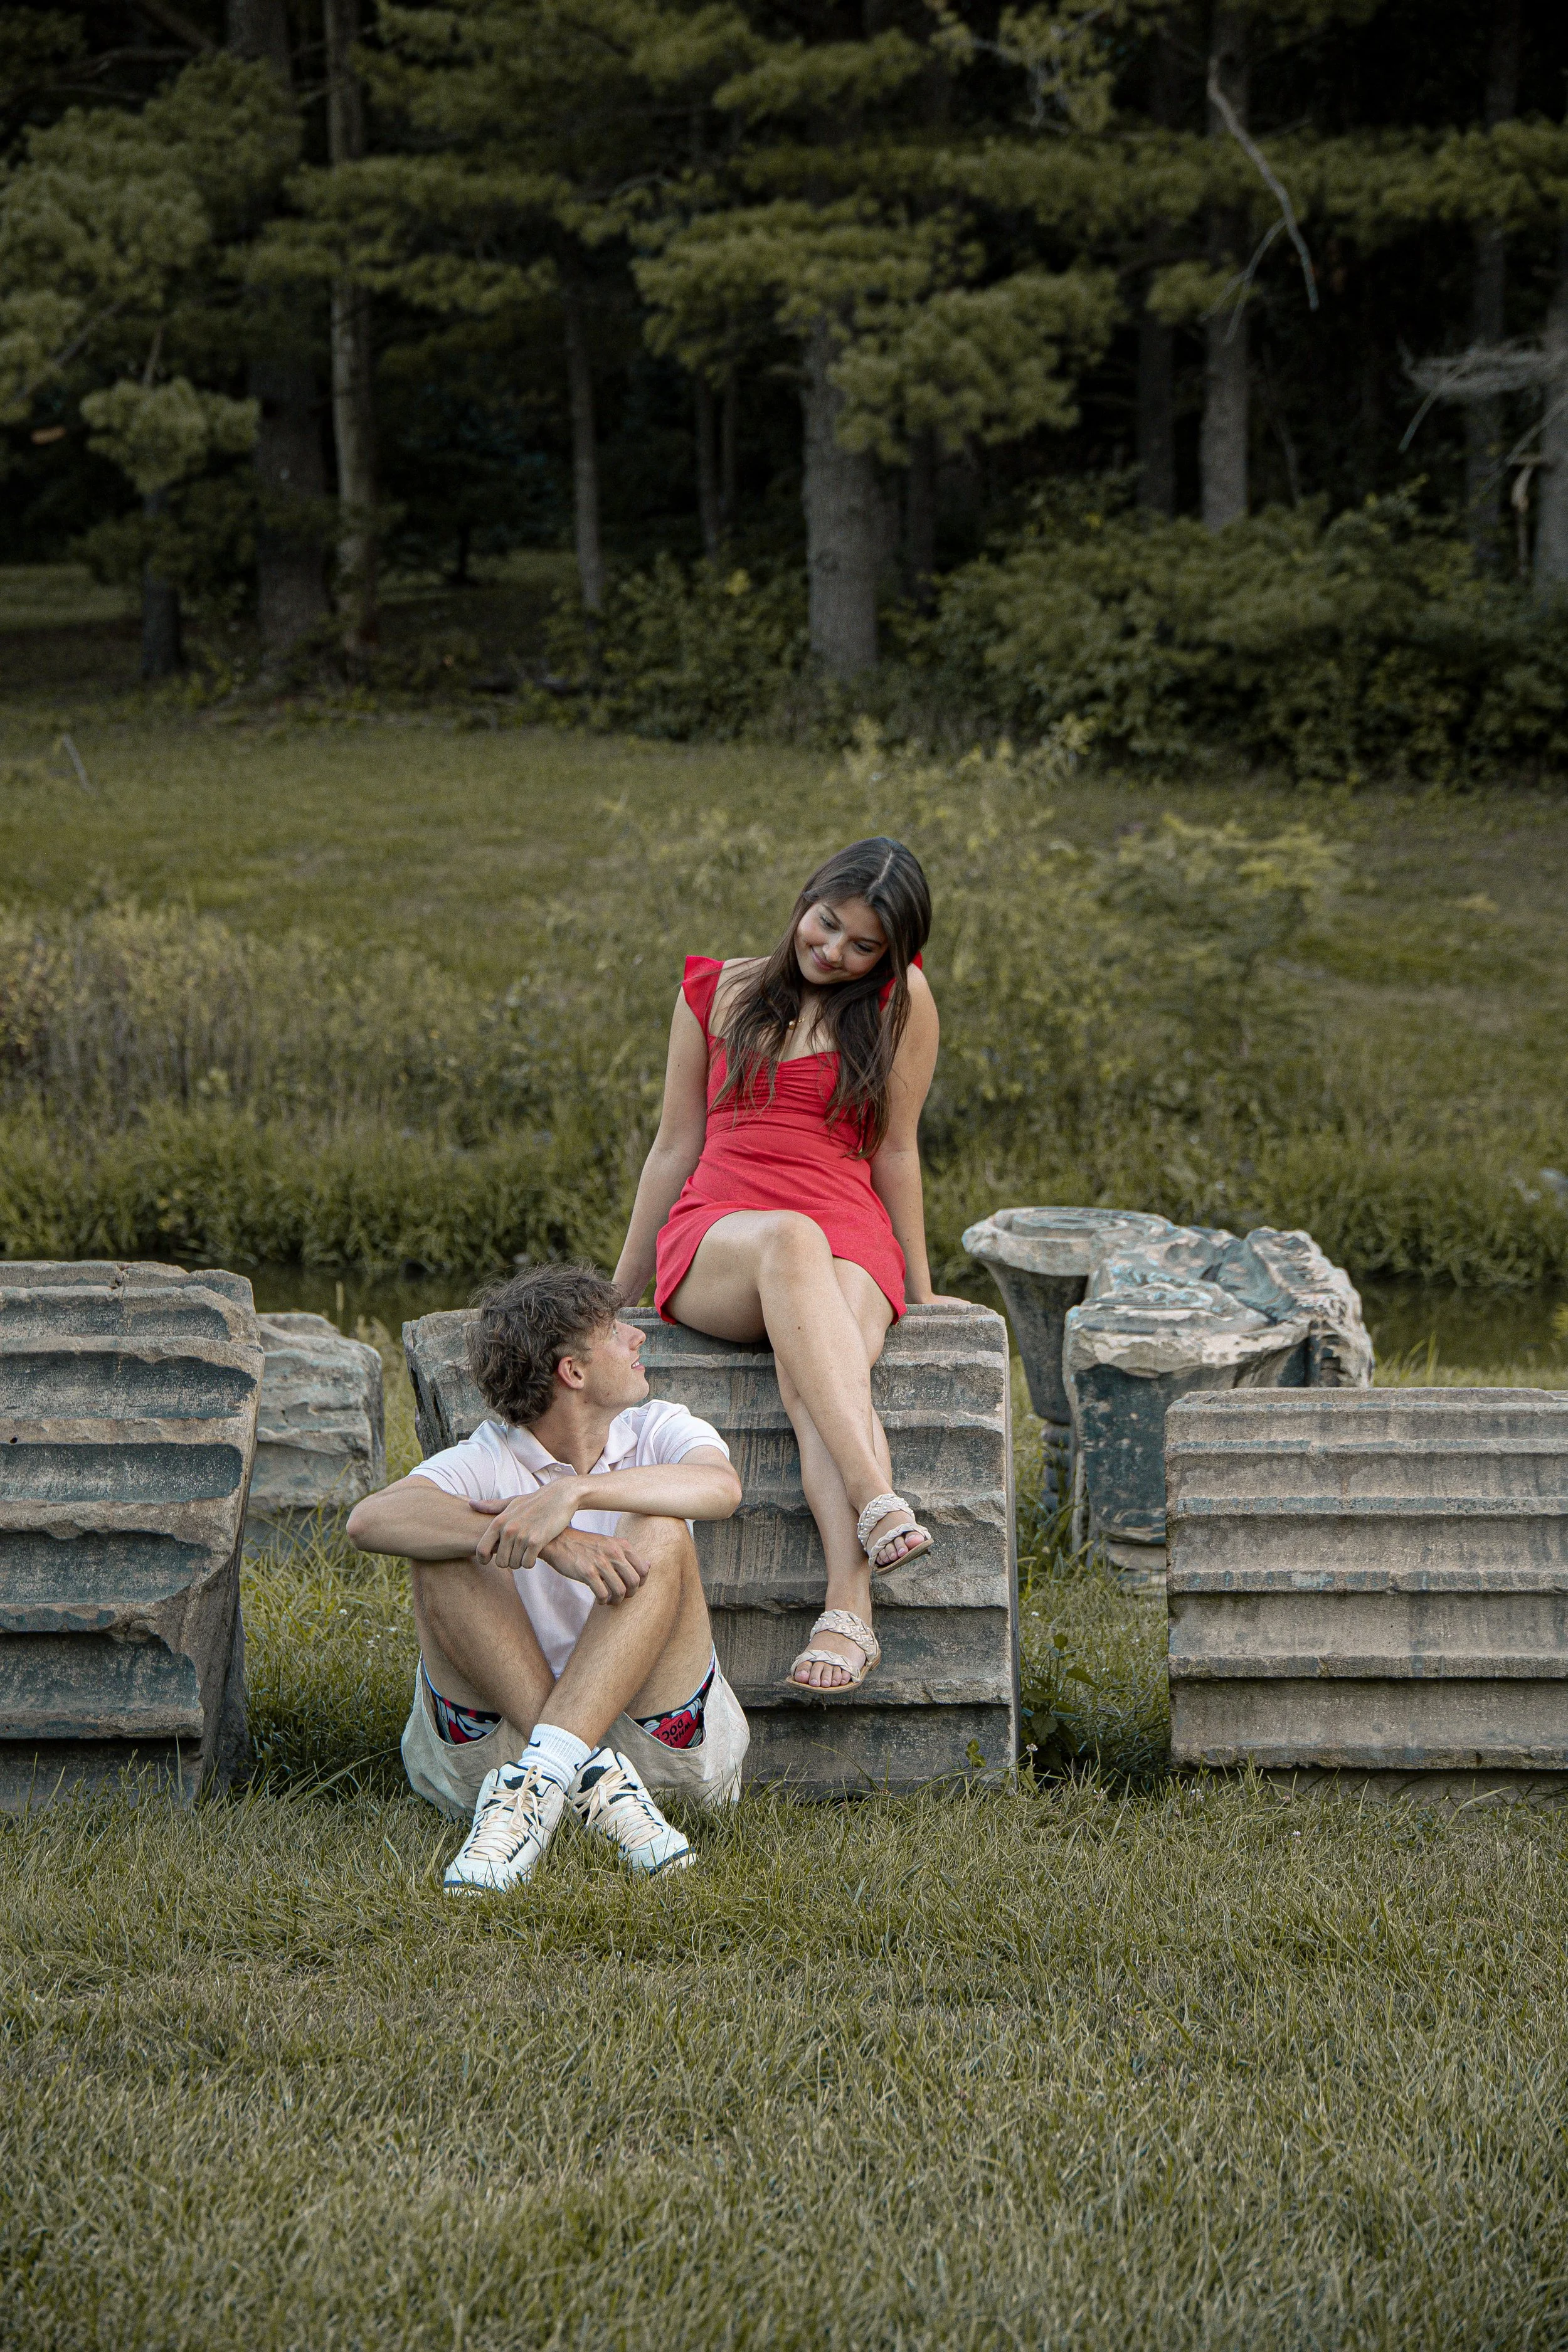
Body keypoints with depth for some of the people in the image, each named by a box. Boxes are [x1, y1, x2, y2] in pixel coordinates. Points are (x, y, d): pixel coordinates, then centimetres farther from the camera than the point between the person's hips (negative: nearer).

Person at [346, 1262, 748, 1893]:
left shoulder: (660, 1431, 5)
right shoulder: (485, 1462, -3)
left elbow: (721, 1486, -20)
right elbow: (369, 1520, -25)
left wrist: (570, 1493, -33)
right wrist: (552, 1544, -34)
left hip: (661, 1734, 1)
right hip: (494, 1737, -1)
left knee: (658, 1535, -20)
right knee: (444, 1548, -18)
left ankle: (537, 1782, -38)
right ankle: (595, 1779, -33)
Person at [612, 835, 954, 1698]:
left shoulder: (901, 1003, 8)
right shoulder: (715, 995, 13)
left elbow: (894, 1150, 11)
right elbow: (675, 1146, 17)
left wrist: (919, 1291, 12)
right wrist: (616, 1292, 18)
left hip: (849, 1241, 0)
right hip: (716, 1235, 0)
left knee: (816, 1372, -38)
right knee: (791, 1239, -39)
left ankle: (849, 1611, -55)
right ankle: (874, 1496, -56)